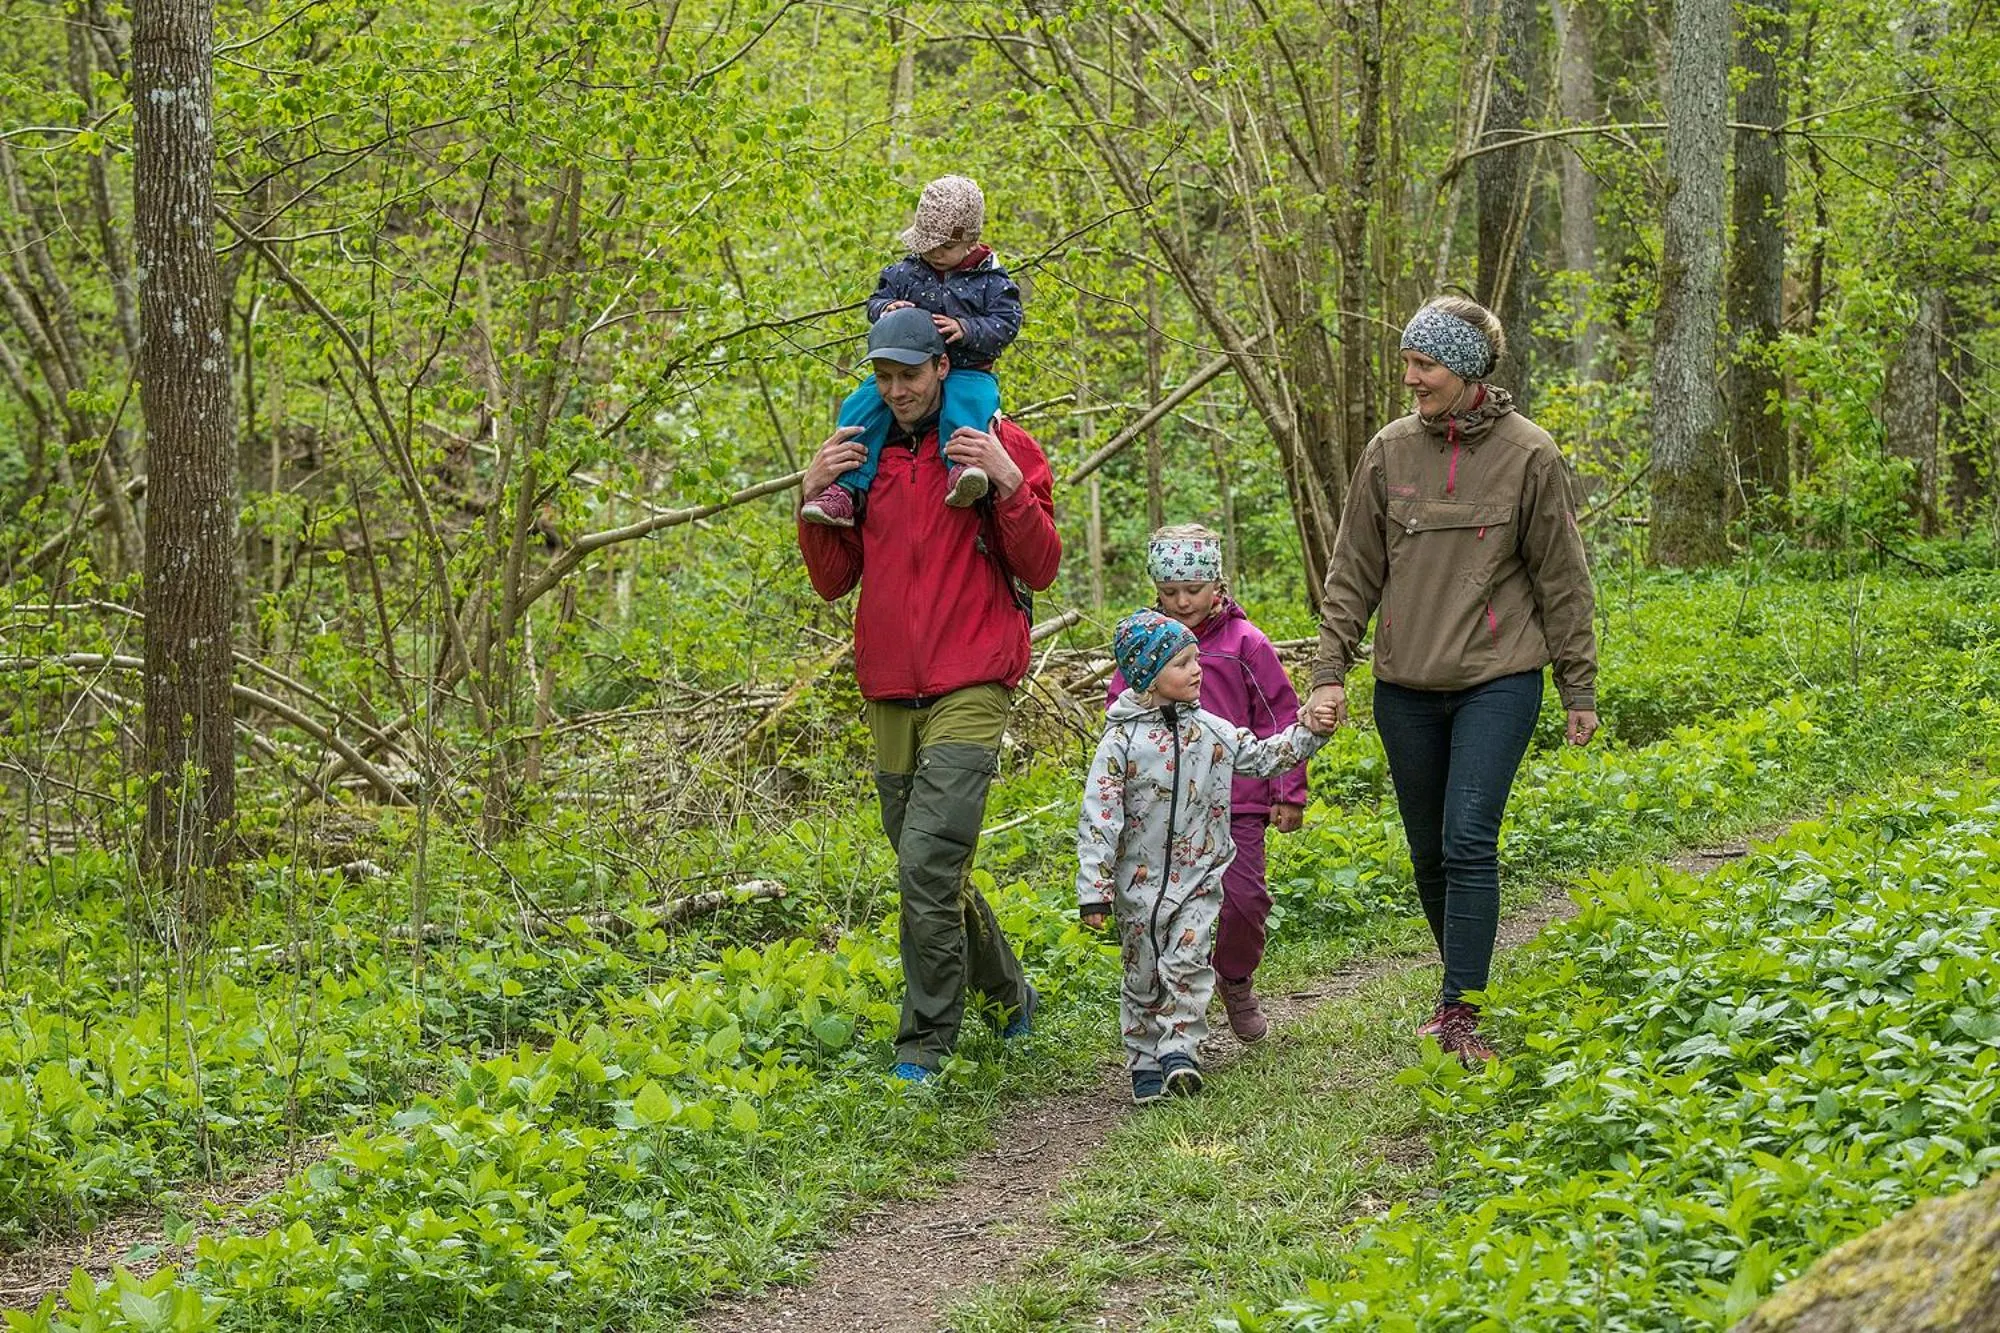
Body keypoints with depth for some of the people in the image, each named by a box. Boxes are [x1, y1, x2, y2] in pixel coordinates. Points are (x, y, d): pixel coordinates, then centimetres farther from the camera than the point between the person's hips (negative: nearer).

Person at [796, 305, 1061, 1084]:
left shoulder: (1002, 447, 0)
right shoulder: (863, 457, 13)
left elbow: (1040, 570, -2)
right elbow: (833, 582, 13)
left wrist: (1009, 485, -15)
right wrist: (813, 497, -1)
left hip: (970, 693, -6)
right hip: (889, 696, 6)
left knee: (927, 867, -17)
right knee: (935, 876, 12)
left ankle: (923, 1049, -11)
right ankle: (1011, 996, 34)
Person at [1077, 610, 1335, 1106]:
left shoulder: (1210, 730, 2)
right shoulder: (1122, 741, -11)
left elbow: (1262, 756, 14)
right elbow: (1099, 817, -13)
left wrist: (1308, 734, -1)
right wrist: (1093, 890, -16)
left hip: (1199, 878, 2)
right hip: (1140, 882, -2)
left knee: (1187, 963, -11)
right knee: (1143, 976, 6)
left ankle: (1178, 1049, -7)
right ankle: (1146, 1065, 15)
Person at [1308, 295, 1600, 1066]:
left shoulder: (1528, 455, -4)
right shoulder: (1390, 452, 3)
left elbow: (1562, 581, 1)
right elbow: (1353, 573, 8)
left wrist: (1579, 690, 3)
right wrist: (1330, 672, 1)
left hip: (1497, 682, -4)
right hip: (1406, 685, 4)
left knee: (1469, 841, -14)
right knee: (1429, 853, 10)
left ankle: (1460, 1015, -12)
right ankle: (1463, 988, 26)